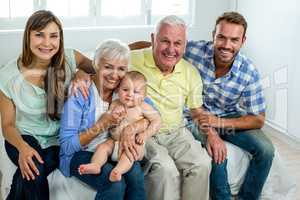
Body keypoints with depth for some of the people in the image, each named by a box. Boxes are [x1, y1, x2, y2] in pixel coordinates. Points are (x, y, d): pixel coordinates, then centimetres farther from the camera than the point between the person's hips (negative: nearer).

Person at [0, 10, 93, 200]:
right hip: (24, 137, -1)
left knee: (33, 171, -29)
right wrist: (23, 147, -28)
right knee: (33, 169, -33)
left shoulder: (68, 59, -11)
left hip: (58, 140, 1)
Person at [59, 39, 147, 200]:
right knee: (115, 183, -30)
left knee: (135, 173, -28)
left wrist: (134, 127, -22)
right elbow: (66, 146, -15)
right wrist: (101, 125, -24)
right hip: (80, 154, -4)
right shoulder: (80, 94, -16)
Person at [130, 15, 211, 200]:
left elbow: (197, 111, 14)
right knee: (165, 169, -32)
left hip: (176, 133, 4)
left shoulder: (191, 73, 3)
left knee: (202, 164, -23)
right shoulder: (132, 60, -11)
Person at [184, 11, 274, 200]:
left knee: (266, 149, -13)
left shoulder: (249, 72, -17)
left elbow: (258, 120, -10)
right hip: (196, 115, -2)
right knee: (218, 151, -29)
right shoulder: (193, 50, -22)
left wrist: (220, 123, -24)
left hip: (229, 117, 3)